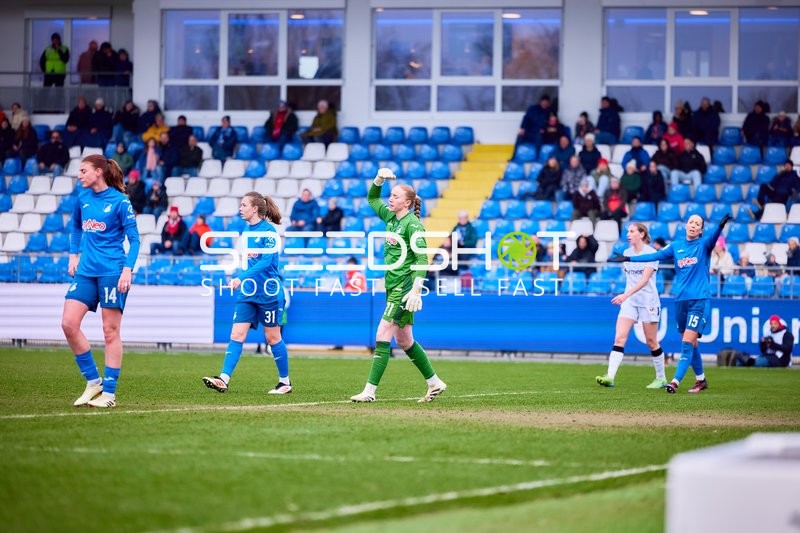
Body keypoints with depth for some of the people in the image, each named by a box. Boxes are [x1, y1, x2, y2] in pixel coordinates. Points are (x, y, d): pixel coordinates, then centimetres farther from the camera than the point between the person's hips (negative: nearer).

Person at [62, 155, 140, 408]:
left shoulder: (120, 202, -7)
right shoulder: (83, 197, 9)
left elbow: (134, 239, -5)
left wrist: (128, 269, -15)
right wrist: (74, 255, 16)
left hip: (112, 273, -6)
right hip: (85, 272, 6)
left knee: (111, 331, -2)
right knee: (68, 323, -6)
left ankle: (109, 392, 4)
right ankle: (93, 382, 6)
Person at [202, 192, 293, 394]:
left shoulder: (268, 230, -13)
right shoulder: (247, 231, 11)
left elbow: (267, 260, -23)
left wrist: (241, 278, -29)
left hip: (268, 293, -7)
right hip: (247, 293, 7)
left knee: (272, 338, 3)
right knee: (237, 335, -5)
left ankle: (285, 382, 17)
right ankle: (224, 379, -13)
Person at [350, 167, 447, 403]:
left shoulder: (412, 224, -12)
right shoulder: (391, 217, 11)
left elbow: (422, 258, -19)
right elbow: (372, 199, 27)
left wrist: (417, 289, -27)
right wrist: (378, 180, 8)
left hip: (404, 287, -9)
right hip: (393, 287, 9)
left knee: (382, 336, -12)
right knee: (404, 341, 13)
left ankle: (370, 390, -13)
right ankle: (435, 383, 25)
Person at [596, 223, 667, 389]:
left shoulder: (651, 253, -11)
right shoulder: (626, 253, 8)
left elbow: (645, 280, -21)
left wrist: (626, 295, -31)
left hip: (648, 302, -5)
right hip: (629, 301, 5)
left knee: (651, 341, 4)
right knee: (619, 337, -10)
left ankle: (661, 378, 21)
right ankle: (610, 377, -19)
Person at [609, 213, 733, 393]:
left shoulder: (703, 244, -2)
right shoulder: (676, 246, 11)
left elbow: (712, 239, -22)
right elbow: (655, 256, 15)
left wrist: (720, 226, -44)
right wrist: (628, 259, 13)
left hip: (700, 299, -5)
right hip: (681, 300, 5)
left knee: (688, 341, -13)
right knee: (690, 343, 11)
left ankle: (676, 381, -18)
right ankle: (701, 380, 24)